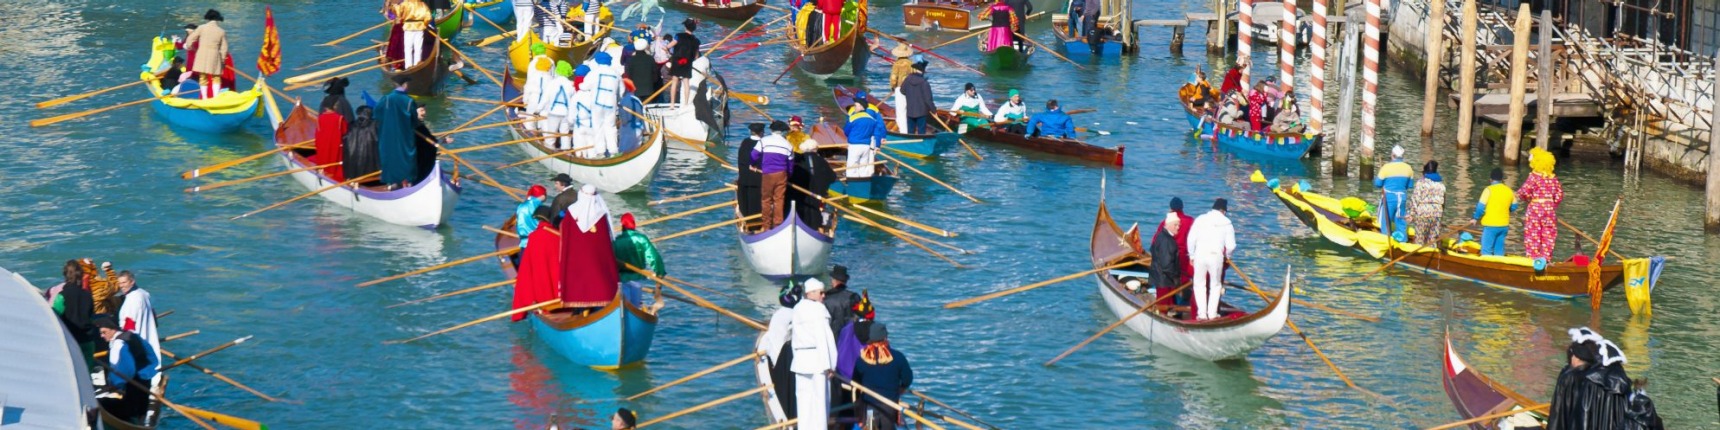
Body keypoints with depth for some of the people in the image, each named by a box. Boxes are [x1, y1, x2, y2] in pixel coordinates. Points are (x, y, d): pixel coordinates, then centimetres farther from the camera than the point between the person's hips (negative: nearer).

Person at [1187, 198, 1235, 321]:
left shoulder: (1200, 220, 3)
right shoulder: (1226, 223, 1)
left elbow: (1191, 239, 0)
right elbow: (1231, 245, -2)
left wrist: (1192, 256, 12)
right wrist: (1227, 255, 19)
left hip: (1200, 255, 1)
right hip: (1217, 256, -1)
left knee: (1199, 284, 13)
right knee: (1215, 285, 14)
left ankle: (1202, 314, 7)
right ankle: (1212, 313, 11)